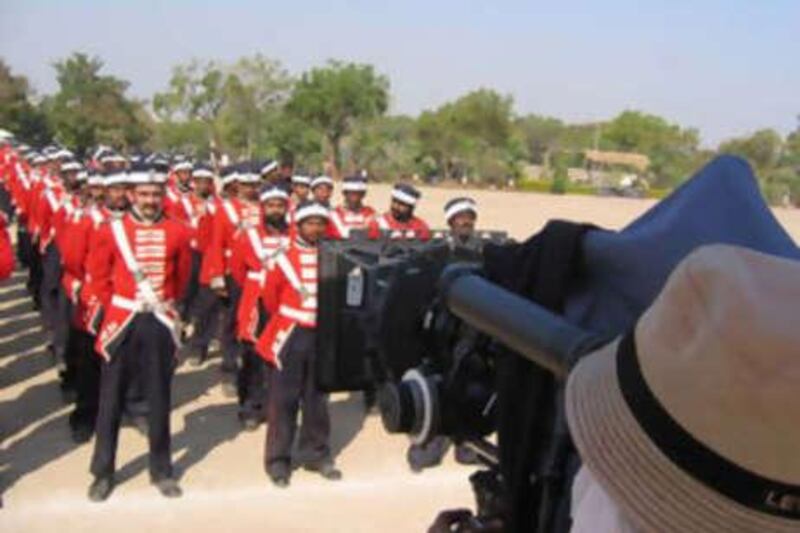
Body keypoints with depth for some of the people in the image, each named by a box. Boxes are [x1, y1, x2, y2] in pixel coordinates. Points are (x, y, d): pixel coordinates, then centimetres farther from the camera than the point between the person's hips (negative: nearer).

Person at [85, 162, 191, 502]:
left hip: (160, 323, 1)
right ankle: (103, 473, 17)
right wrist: (112, 306, 3)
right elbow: (96, 275, 6)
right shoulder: (112, 231, -3)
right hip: (122, 321, -1)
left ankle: (162, 471, 21)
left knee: (159, 399, 9)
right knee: (111, 399, 6)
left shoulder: (177, 232, 0)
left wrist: (168, 302, 10)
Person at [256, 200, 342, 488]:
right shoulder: (285, 258, -6)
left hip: (321, 336, 3)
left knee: (317, 398, 12)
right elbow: (270, 294, 3)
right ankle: (278, 460, 8)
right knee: (283, 399, 0)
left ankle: (317, 453, 24)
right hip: (290, 337, -3)